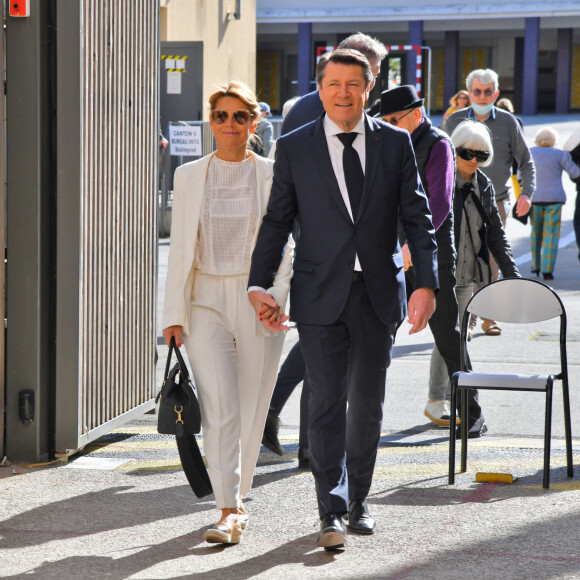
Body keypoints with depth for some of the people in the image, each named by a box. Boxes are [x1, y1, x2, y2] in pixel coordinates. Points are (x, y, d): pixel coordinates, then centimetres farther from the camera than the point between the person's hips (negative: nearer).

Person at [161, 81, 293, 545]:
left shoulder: (273, 175, 3)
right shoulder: (189, 176, 7)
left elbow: (282, 244, 1)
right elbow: (181, 249, 7)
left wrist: (276, 295, -14)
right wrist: (175, 313, 1)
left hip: (258, 302, 0)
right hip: (207, 301, 0)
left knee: (251, 410, 4)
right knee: (220, 408, -12)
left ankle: (234, 500, 21)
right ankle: (231, 511, -14)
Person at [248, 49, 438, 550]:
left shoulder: (395, 143, 4)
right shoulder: (294, 148, 2)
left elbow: (417, 217, 5)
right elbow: (276, 221, 5)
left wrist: (426, 283, -4)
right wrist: (259, 283, -5)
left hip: (378, 292, 2)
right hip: (321, 295, -2)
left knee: (368, 402, 10)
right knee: (327, 402, -7)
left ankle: (358, 500, 25)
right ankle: (332, 511, -3)